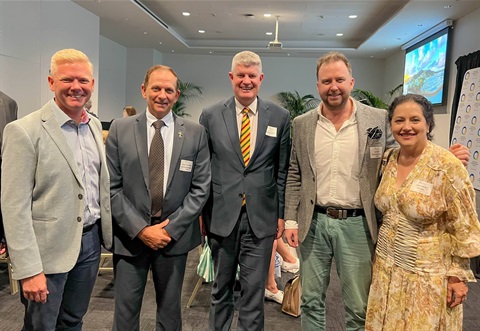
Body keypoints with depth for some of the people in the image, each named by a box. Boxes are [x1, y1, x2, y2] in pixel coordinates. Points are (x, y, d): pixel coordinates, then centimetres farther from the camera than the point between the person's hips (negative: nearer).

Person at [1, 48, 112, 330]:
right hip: (49, 249, -5)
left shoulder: (95, 125, 6)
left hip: (91, 240, 6)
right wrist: (29, 270, -17)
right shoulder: (24, 131, -14)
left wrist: (107, 232, 10)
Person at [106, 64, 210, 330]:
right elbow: (112, 187, -3)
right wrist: (141, 229, -10)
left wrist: (171, 228, -9)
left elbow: (200, 188, -1)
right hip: (130, 235, 0)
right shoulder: (120, 129, -1)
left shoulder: (195, 133, 0)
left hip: (175, 235, 1)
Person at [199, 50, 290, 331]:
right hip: (221, 216, 1)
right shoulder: (211, 116, 2)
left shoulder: (280, 117, 2)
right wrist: (199, 212, 4)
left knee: (254, 291, 8)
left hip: (261, 217, 0)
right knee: (221, 288, 17)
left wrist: (283, 214, 3)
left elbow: (284, 170, 5)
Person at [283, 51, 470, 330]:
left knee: (359, 308, 11)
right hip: (313, 223, 2)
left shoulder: (379, 119, -2)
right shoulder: (302, 124, 3)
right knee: (311, 301, 15)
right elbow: (295, 176, 7)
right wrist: (291, 220, 3)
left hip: (357, 225, -1)